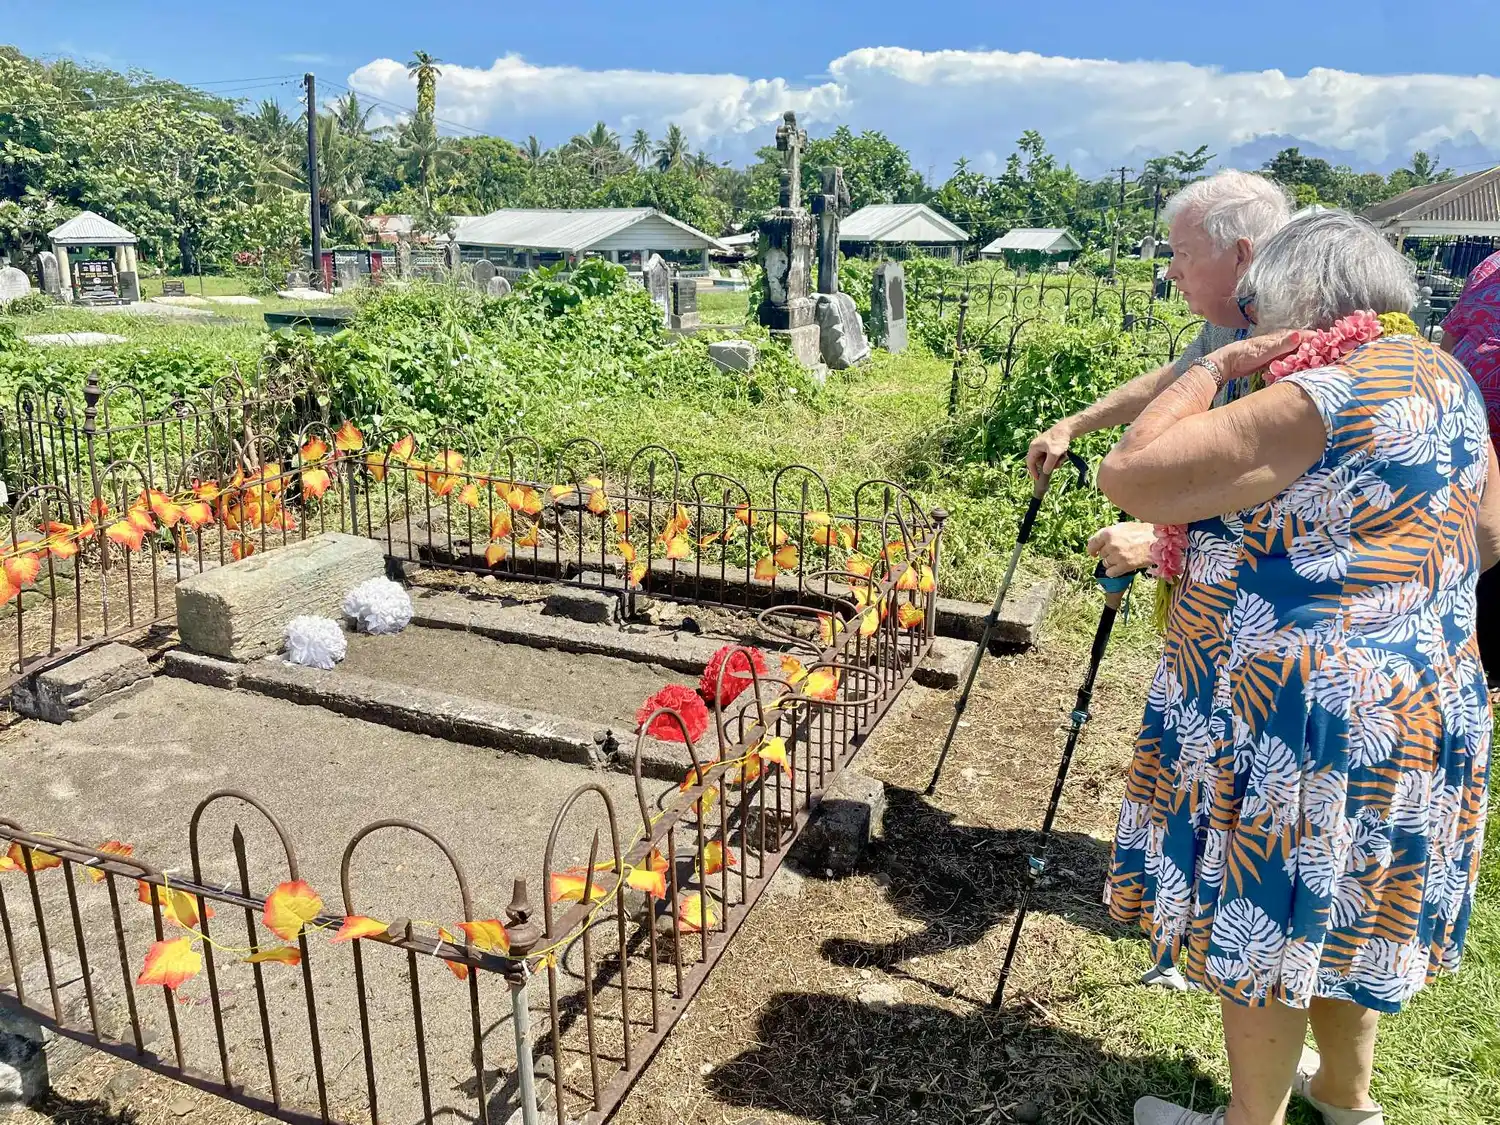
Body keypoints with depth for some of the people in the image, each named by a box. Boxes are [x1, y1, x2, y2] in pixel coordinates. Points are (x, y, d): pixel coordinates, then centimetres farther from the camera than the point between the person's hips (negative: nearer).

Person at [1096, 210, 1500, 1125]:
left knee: (1267, 923, 9)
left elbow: (1127, 476, -25)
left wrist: (1218, 367, -14)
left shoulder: (1319, 403, -23)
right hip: (1422, 708, 10)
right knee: (1346, 910, 26)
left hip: (1297, 722, -9)